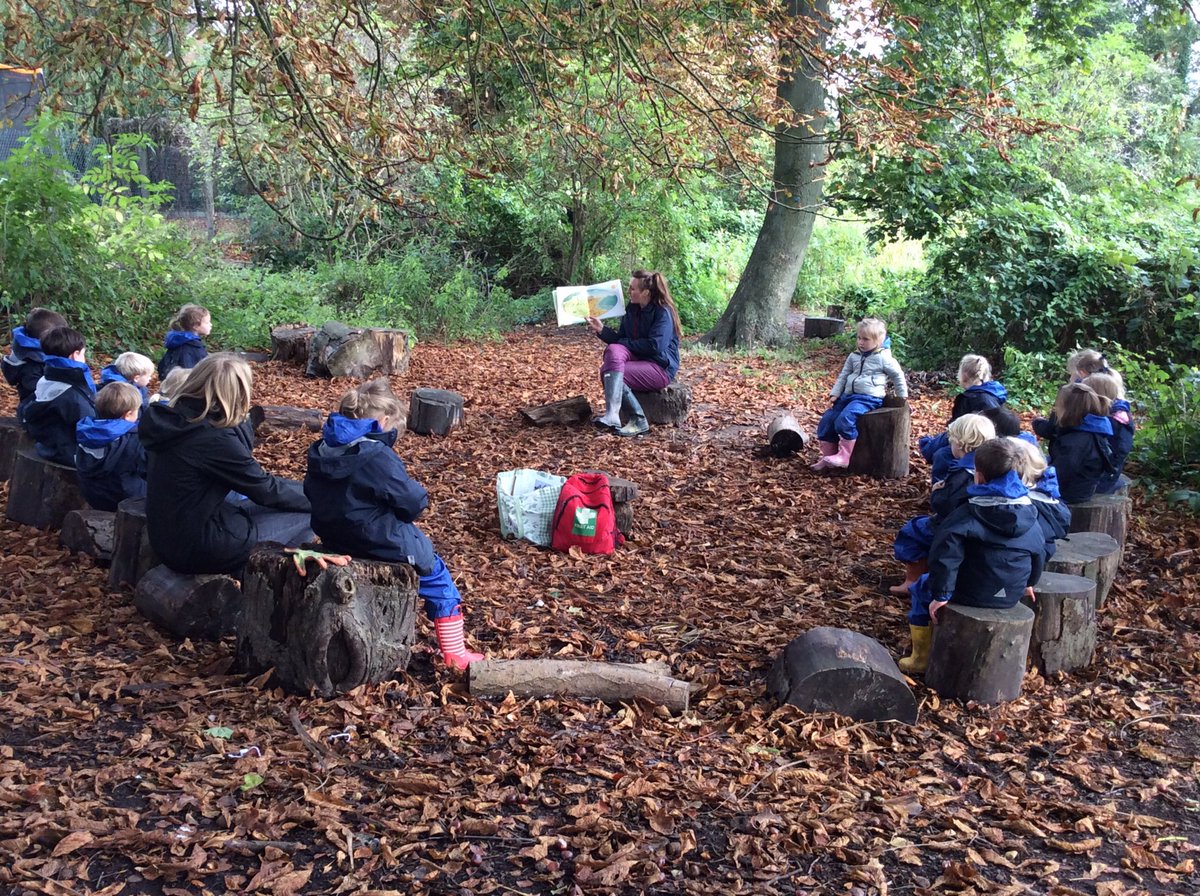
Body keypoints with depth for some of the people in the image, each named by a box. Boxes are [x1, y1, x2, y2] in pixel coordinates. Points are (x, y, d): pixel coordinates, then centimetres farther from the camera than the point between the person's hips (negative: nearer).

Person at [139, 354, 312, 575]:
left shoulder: (171, 419, 0)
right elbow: (267, 490, -11)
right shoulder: (215, 438, -24)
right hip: (195, 547, -9)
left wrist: (241, 419, 5)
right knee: (304, 517, 0)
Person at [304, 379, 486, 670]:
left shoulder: (321, 450, 2)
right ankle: (455, 653, 12)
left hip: (331, 536, 8)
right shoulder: (377, 456, -24)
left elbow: (313, 492, 15)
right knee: (436, 575, 12)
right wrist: (414, 508, 3)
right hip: (377, 538, -8)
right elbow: (412, 501, -20)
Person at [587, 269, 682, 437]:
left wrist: (625, 343, -13)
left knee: (611, 372, -26)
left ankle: (639, 420, -30)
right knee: (613, 350, -25)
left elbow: (654, 345, -22)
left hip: (661, 367, -7)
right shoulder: (632, 309, 10)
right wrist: (601, 329, -4)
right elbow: (619, 339, 13)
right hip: (638, 359, 7)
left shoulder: (663, 312, -12)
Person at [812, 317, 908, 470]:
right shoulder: (854, 357, 15)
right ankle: (828, 456, 3)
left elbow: (898, 375, 7)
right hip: (849, 395, 7)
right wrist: (835, 394, 7)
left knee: (845, 418, -31)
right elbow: (843, 376, 18)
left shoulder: (883, 358, -2)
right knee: (827, 419, -6)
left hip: (869, 398, -7)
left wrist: (902, 397, 11)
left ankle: (845, 455, -25)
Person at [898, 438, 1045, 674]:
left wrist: (941, 594, -21)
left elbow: (945, 552, -27)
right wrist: (1028, 582, 31)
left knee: (921, 589, 22)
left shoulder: (967, 515, -18)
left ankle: (921, 658, 22)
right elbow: (1038, 551, 12)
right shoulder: (1030, 515, 0)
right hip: (1011, 597, 6)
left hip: (971, 593, -6)